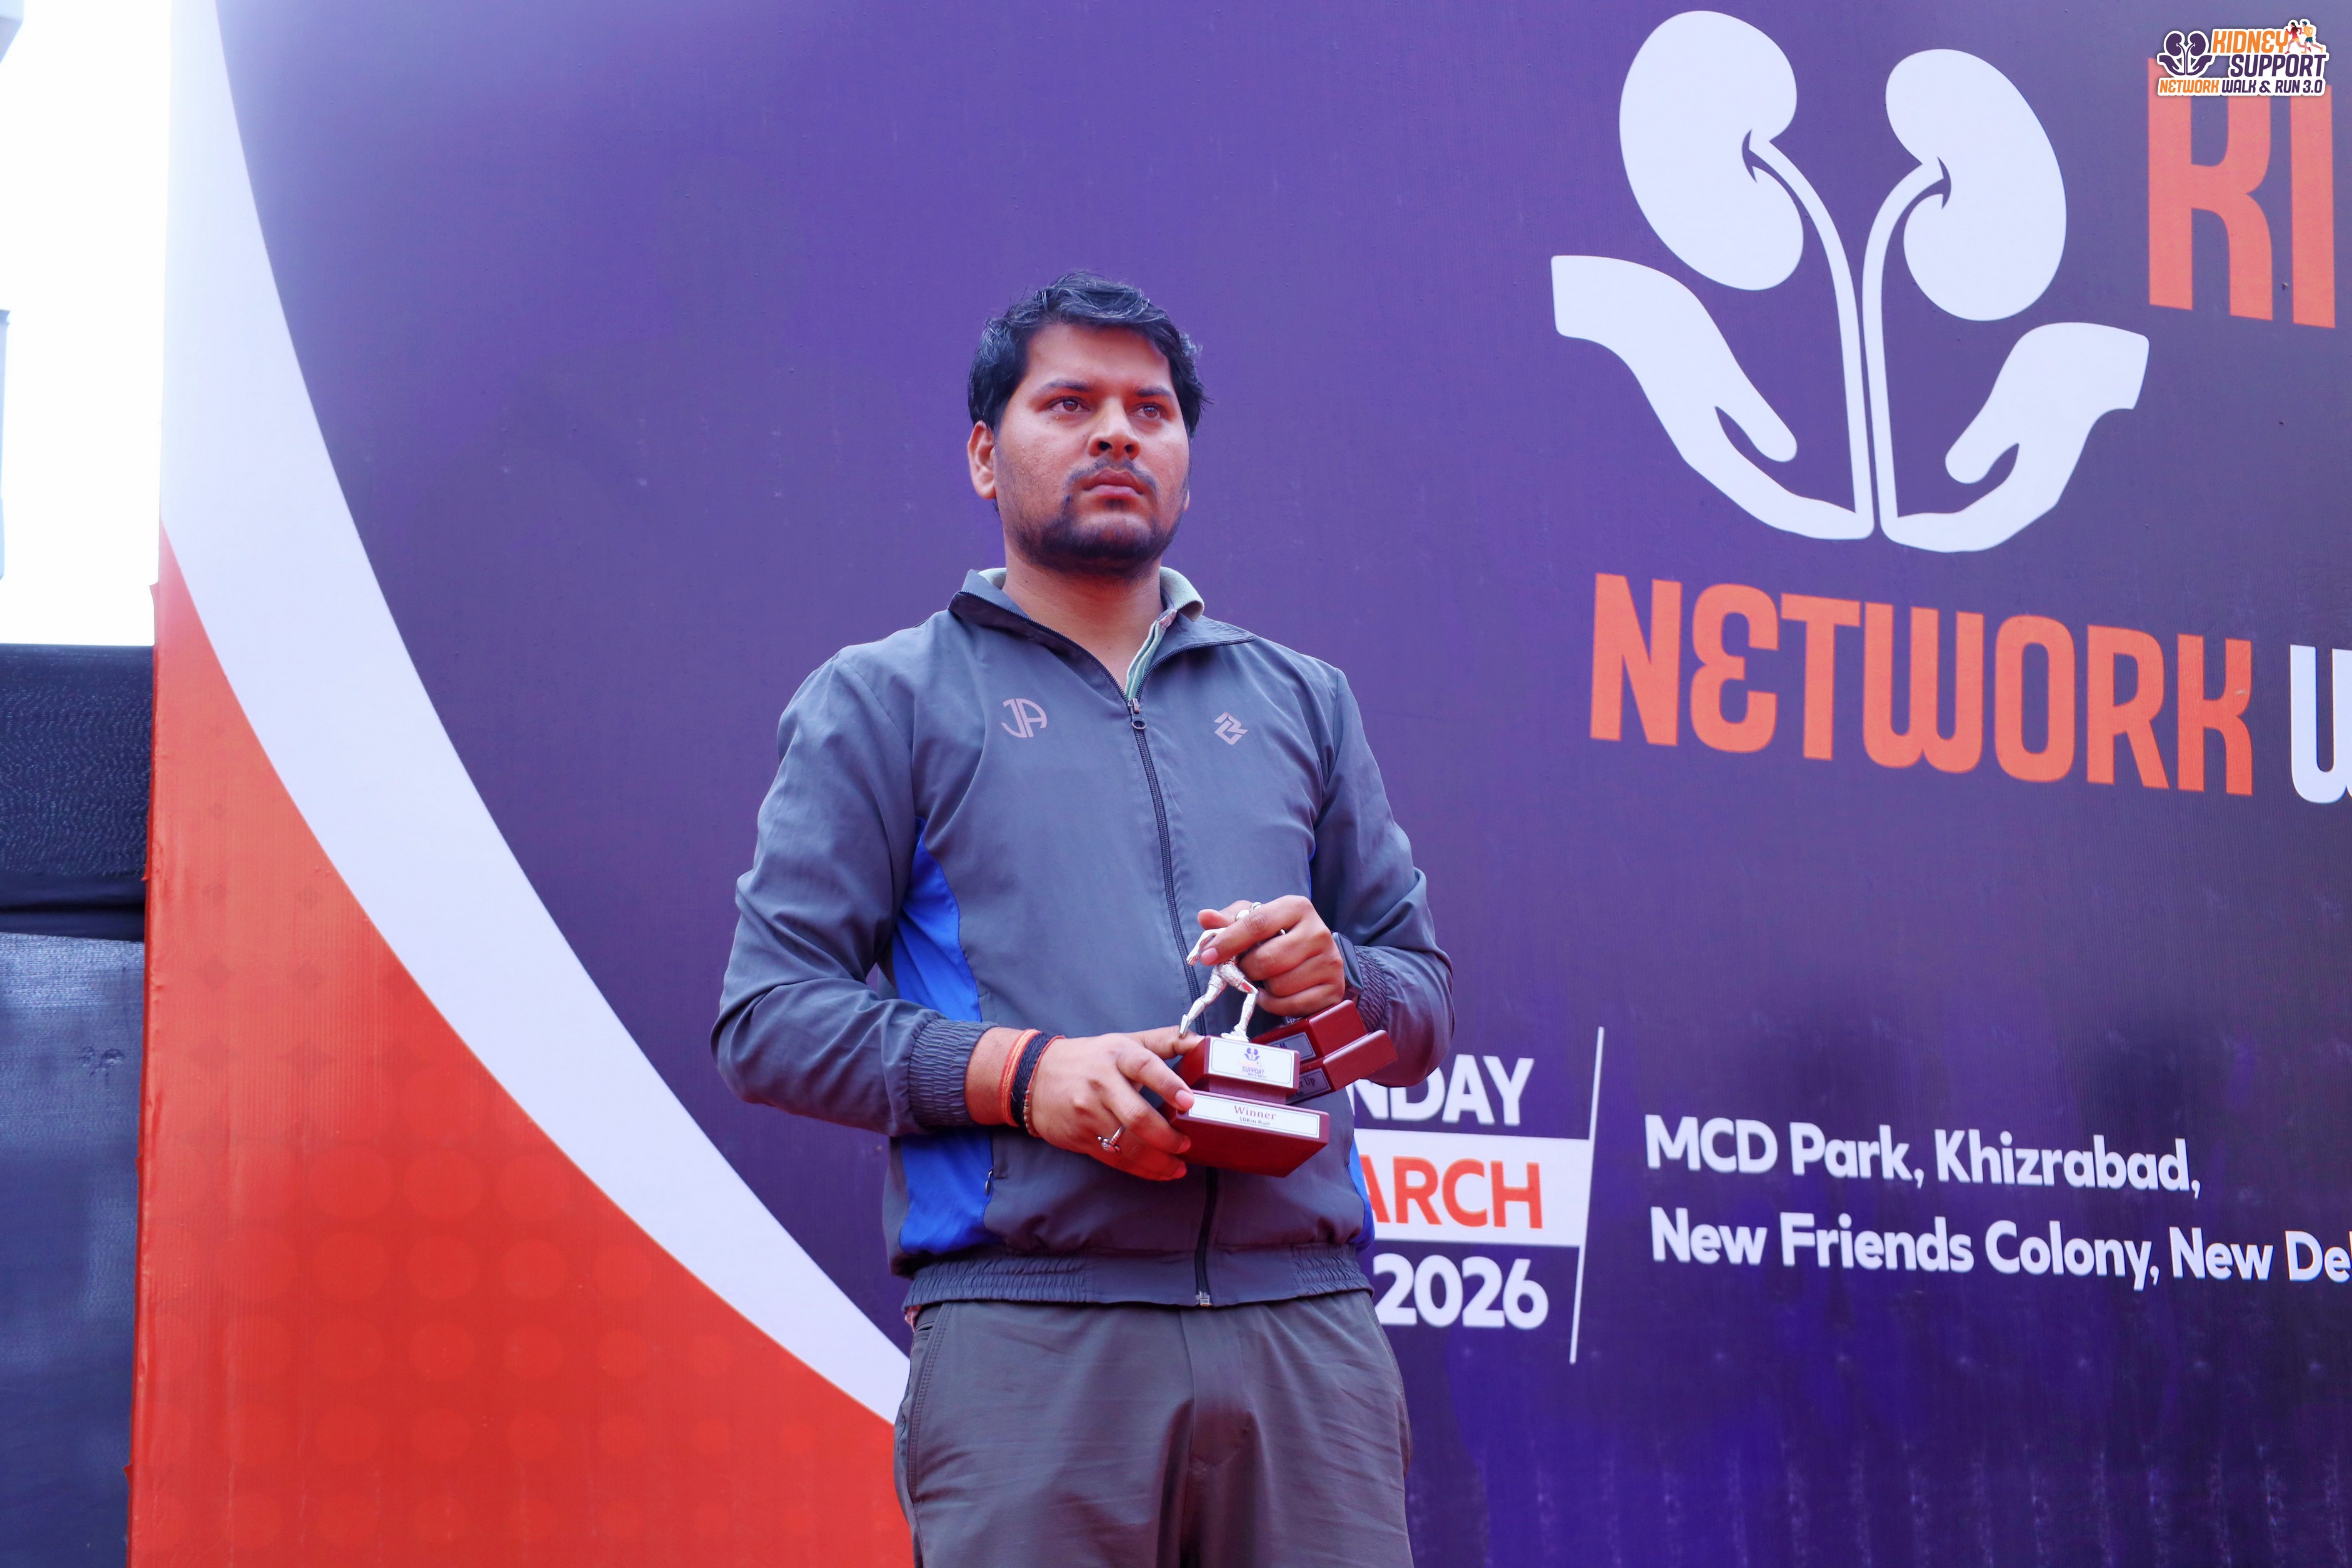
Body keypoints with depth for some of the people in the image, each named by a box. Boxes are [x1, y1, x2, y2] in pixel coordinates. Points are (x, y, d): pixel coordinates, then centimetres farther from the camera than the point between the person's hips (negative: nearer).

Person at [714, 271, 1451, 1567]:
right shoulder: (885, 700, 12)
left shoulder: (1302, 702, 23)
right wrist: (1016, 1072, -12)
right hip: (1027, 1341, -3)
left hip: (1308, 1324, 3)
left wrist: (1333, 974, -1)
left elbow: (1427, 1006, 23)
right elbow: (766, 1017, 2)